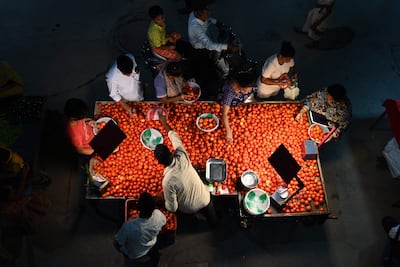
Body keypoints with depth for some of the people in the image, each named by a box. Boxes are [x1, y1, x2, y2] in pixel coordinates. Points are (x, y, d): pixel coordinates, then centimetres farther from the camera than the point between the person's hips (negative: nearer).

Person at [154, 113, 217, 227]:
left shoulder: (167, 181, -36)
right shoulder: (182, 157, -26)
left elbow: (172, 208, -23)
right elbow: (174, 136, -6)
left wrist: (163, 196, -4)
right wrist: (164, 122, 7)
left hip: (189, 210, -1)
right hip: (204, 200, 1)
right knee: (213, 222, 31)